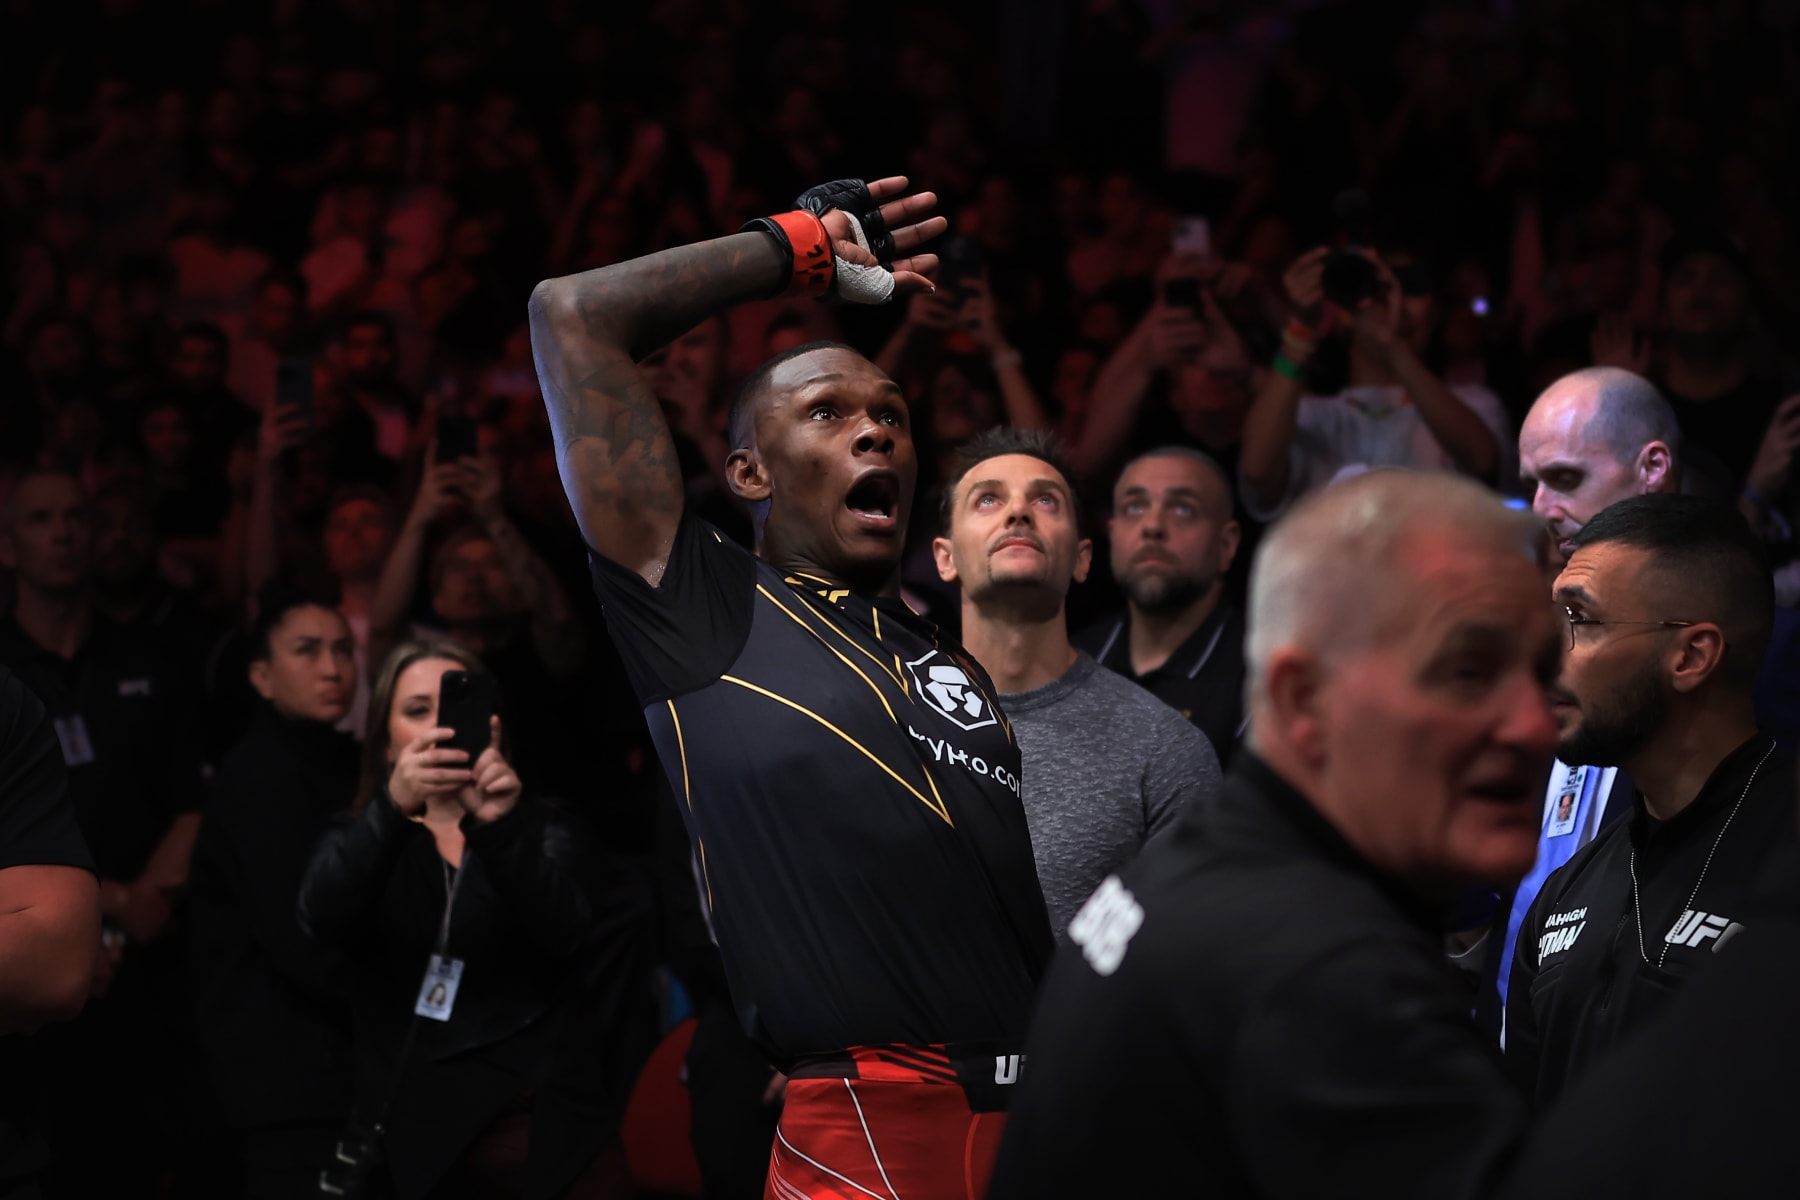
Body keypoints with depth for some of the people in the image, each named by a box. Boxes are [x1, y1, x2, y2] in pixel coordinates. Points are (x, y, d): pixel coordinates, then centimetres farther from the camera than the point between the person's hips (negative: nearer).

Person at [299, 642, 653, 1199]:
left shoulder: (543, 829, 6)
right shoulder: (362, 839, 9)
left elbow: (562, 932, -14)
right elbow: (322, 918, -14)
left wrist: (501, 828, -31)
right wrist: (394, 807, -31)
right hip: (417, 1130, 1)